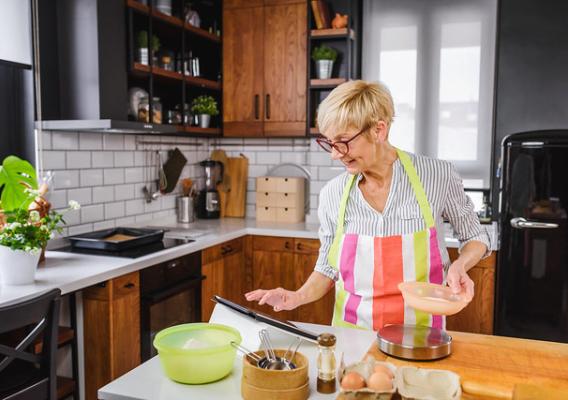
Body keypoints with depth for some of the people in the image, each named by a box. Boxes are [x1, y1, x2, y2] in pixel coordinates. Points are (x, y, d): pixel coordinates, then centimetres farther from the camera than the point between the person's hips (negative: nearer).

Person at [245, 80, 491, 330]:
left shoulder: (437, 176, -9)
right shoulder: (332, 193, -3)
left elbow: (475, 237, 6)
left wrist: (458, 266, -12)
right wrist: (298, 297, -8)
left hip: (418, 335, -1)